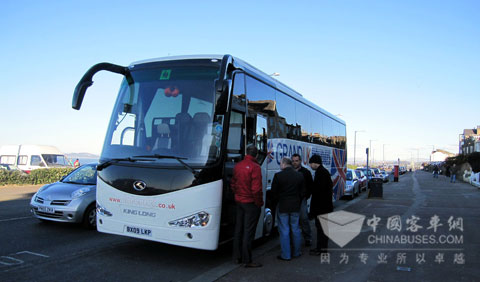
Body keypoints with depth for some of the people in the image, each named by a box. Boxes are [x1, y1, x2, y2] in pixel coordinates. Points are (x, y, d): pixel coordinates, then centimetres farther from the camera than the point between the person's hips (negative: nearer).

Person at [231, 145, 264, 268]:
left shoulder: (237, 166, 6)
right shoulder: (255, 167, -17)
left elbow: (233, 184, 13)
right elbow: (256, 188, -21)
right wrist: (259, 202, -10)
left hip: (239, 202, 7)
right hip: (251, 203, -7)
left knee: (238, 229, 15)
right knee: (248, 231, -2)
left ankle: (238, 257, 25)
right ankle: (247, 260, 5)